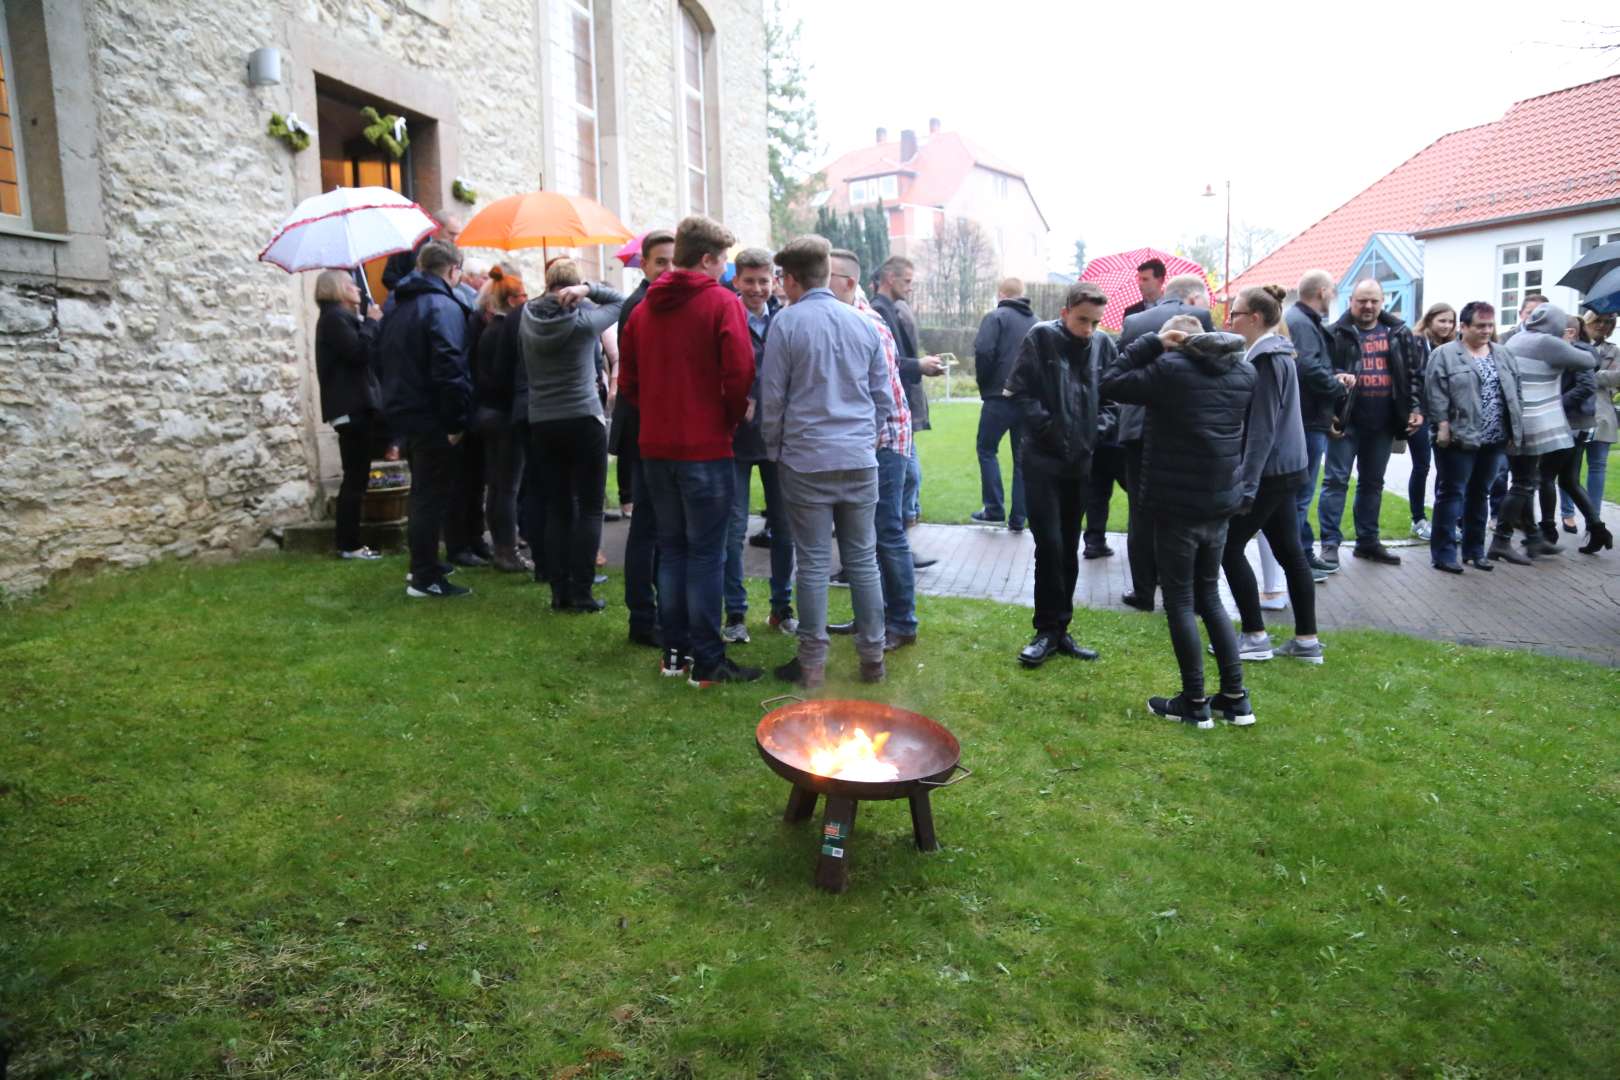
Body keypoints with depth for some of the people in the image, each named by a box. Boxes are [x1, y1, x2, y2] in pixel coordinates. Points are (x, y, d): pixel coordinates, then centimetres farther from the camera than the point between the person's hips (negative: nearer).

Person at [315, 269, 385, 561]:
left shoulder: (341, 317, 21)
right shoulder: (334, 317, -9)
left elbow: (358, 354, 19)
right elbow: (359, 352, -21)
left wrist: (367, 322, 10)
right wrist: (371, 321, -9)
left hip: (354, 405, 10)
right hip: (351, 406, -10)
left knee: (355, 476, 12)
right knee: (355, 477, -8)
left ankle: (348, 540, 17)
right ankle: (349, 544, -5)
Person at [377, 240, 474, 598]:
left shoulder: (398, 306, 13)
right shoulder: (444, 306, -16)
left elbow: (385, 358, 19)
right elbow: (448, 369, -24)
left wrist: (397, 400, 20)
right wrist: (457, 422, -20)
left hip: (405, 410, 9)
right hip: (433, 419, -9)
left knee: (423, 491, 20)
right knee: (433, 496, -3)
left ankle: (423, 564, 30)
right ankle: (425, 578, 1)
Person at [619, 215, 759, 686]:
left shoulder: (643, 309, 10)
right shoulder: (723, 303, -8)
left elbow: (628, 382, 11)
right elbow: (739, 374, -16)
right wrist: (734, 417, 0)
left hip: (656, 447, 6)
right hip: (706, 447, -6)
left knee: (671, 549, 15)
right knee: (706, 554, 0)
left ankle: (674, 653, 21)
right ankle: (707, 662, 5)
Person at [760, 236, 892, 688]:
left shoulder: (786, 322, -5)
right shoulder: (863, 322, 7)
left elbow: (772, 398, -3)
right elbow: (883, 396, 11)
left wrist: (775, 450, 10)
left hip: (807, 460, -3)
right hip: (860, 462, 4)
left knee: (814, 564, 3)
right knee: (863, 560, 9)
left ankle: (812, 661, 10)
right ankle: (872, 658, 16)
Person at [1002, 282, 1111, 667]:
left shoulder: (1103, 345, 3)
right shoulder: (1041, 338, -6)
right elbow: (1018, 391, -7)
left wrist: (1098, 431, -1)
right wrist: (1048, 426, -14)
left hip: (1081, 462, 4)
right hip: (1042, 459, -4)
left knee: (1069, 549, 9)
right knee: (1049, 545, -7)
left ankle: (1059, 629, 19)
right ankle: (1048, 630, 6)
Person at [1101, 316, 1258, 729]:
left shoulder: (1170, 368, -15)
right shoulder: (1243, 371, 6)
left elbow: (1111, 385, -7)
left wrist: (1150, 344, -4)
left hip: (1177, 505, -7)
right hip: (1221, 503, 7)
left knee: (1180, 602, 5)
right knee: (1209, 596, 18)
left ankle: (1194, 703, 12)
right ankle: (1235, 697, 19)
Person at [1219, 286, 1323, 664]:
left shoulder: (1266, 358, -16)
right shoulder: (1276, 353, 14)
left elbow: (1262, 427, -21)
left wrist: (1246, 483, -23)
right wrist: (1250, 478, 19)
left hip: (1268, 471, -10)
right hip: (1284, 468, 10)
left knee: (1229, 547, -1)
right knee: (1289, 551, 11)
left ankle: (1256, 636, 5)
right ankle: (1306, 640, 17)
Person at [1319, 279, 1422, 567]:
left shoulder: (1399, 333, 9)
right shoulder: (1336, 334, -4)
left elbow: (1412, 374, 13)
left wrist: (1414, 408, 4)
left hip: (1382, 423, 5)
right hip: (1346, 421, -4)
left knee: (1372, 483, 12)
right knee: (1336, 480, -3)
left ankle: (1368, 541, 21)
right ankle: (1330, 542, 0)